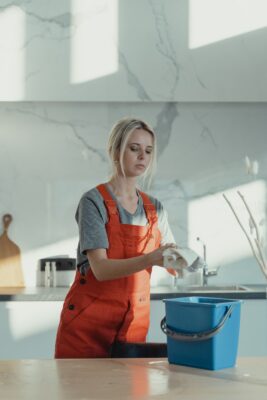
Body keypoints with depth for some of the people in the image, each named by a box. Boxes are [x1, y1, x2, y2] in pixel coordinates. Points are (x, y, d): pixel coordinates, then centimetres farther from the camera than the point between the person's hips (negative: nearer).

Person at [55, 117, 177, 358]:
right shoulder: (94, 201, -9)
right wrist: (150, 259, -33)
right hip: (87, 321, -4)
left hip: (134, 324, 5)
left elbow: (172, 265, 4)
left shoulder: (154, 208, 8)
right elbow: (100, 268, -19)